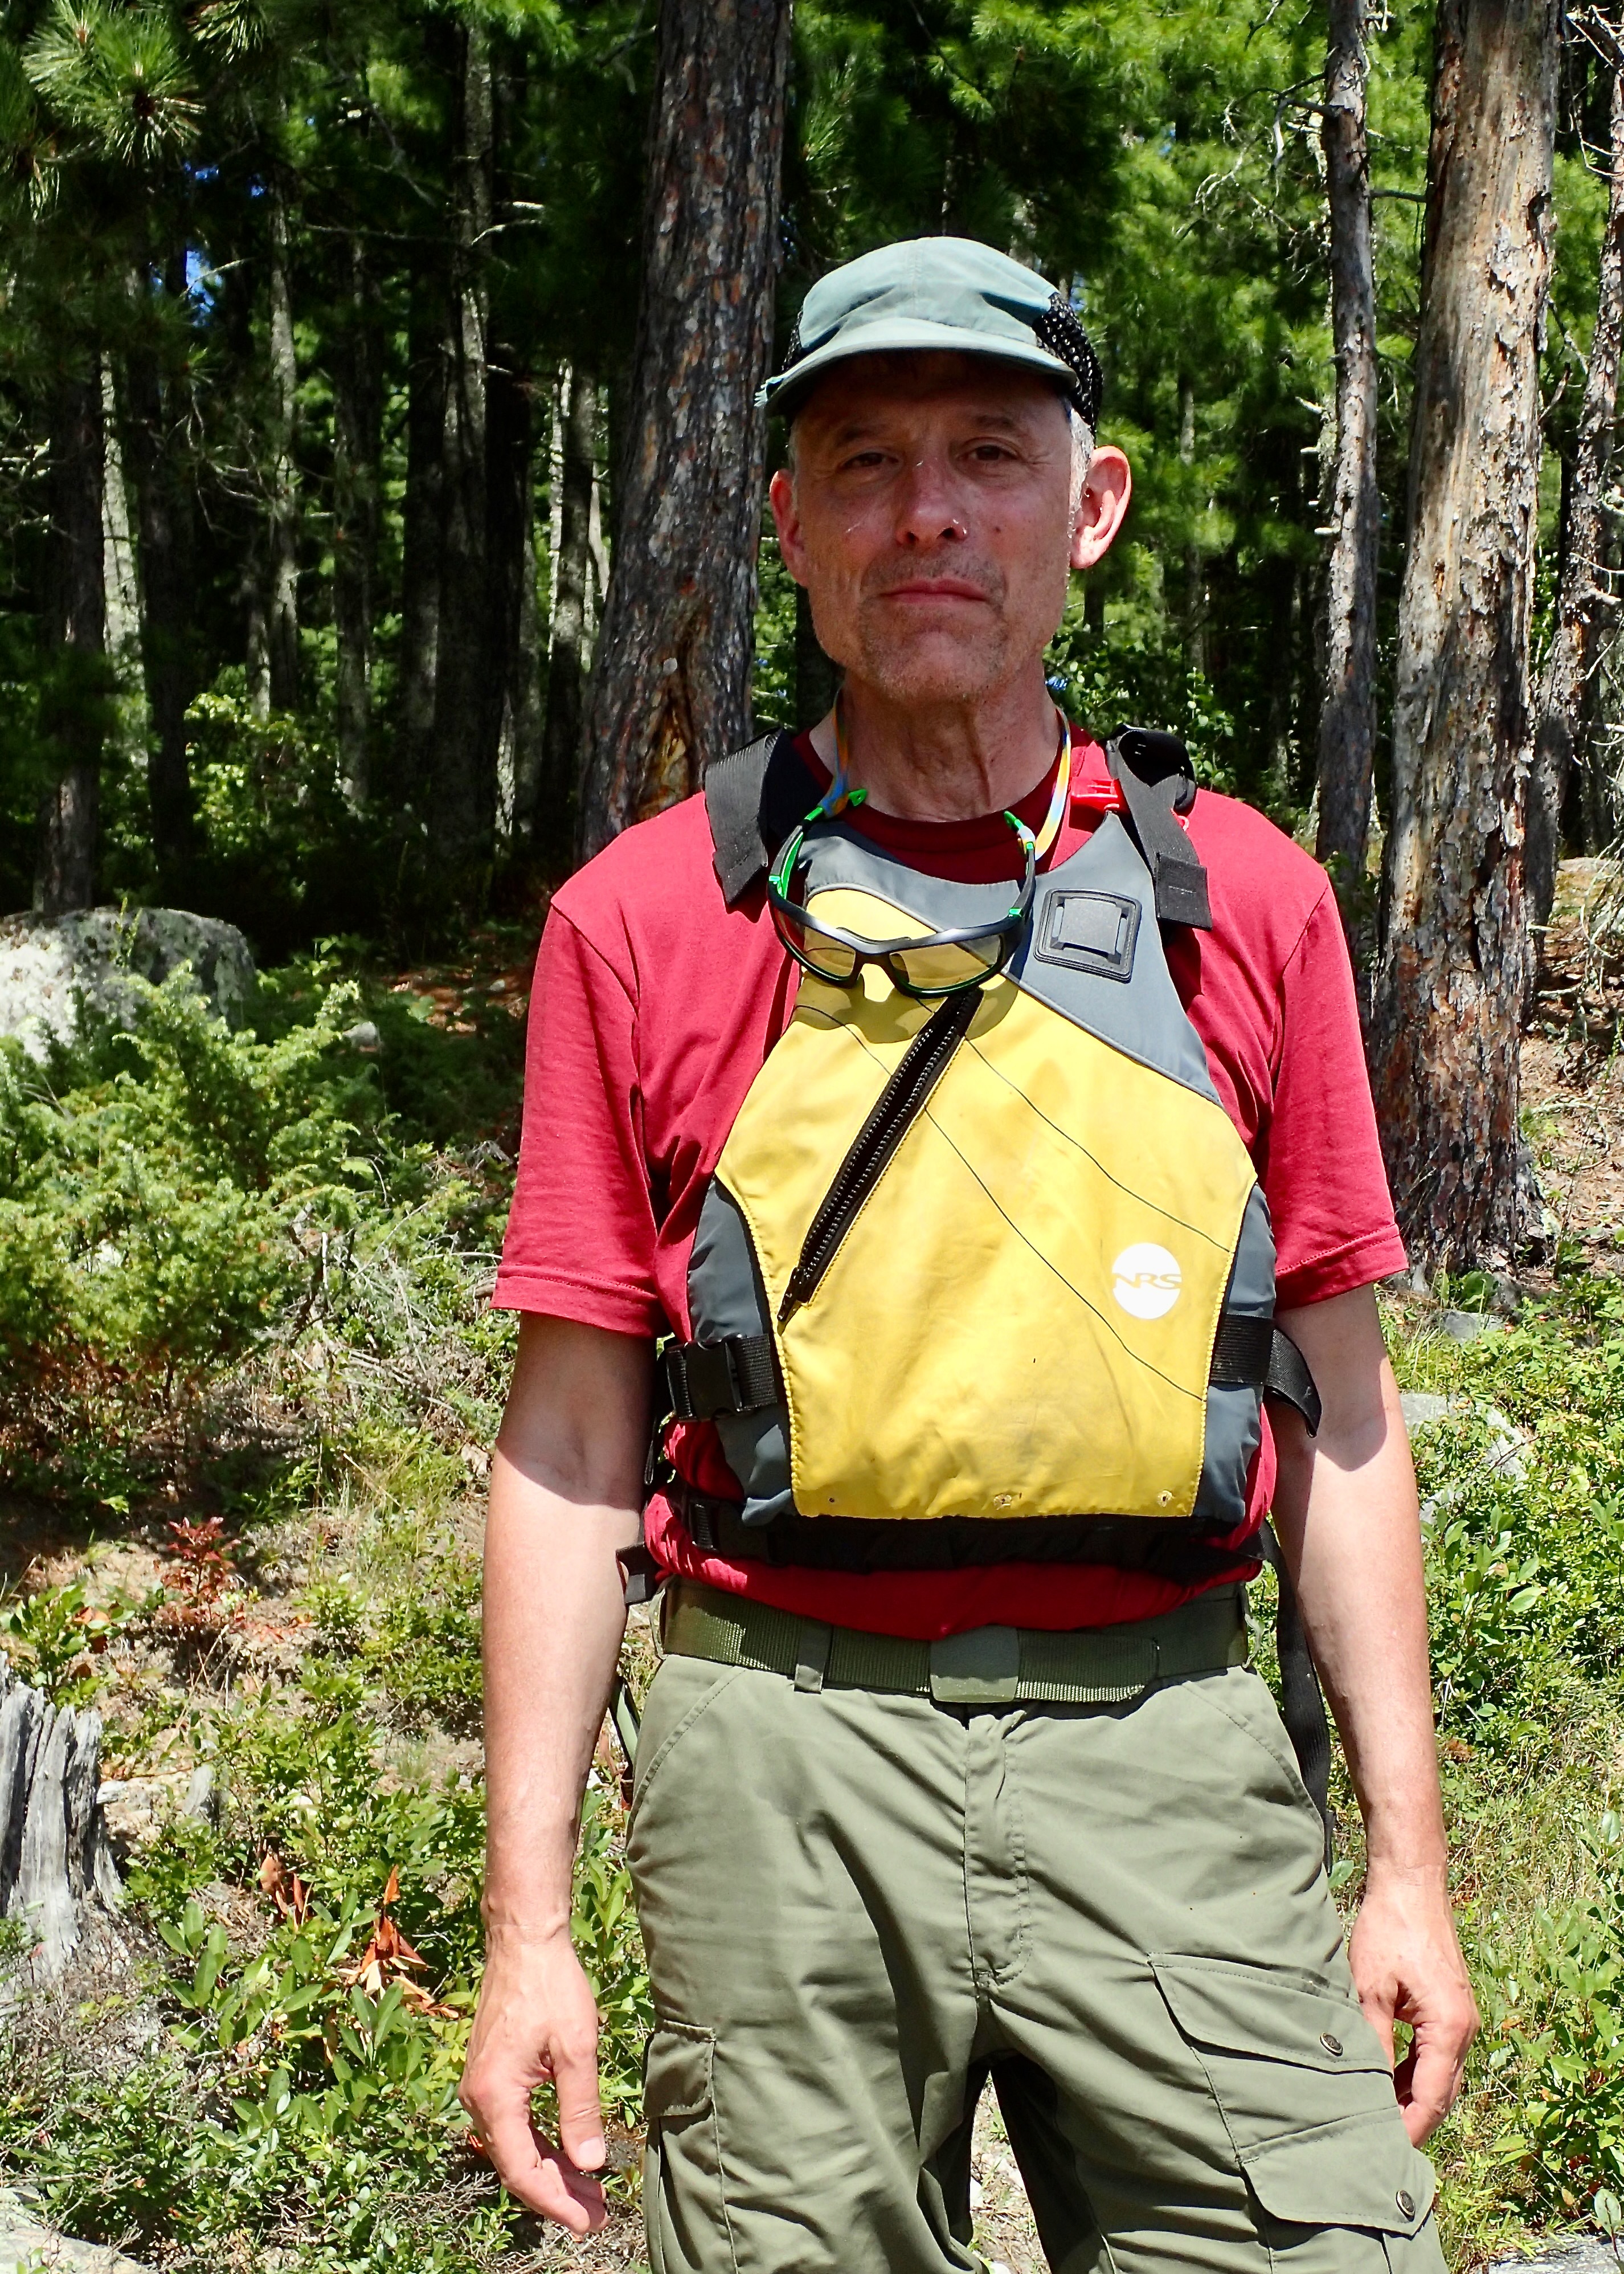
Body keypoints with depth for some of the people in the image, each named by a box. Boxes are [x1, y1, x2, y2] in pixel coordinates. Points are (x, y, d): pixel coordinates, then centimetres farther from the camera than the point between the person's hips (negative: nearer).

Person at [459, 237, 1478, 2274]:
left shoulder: (1246, 899, 6)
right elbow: (571, 1441, 2)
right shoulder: (642, 919, 2)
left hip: (1167, 1751, 1)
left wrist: (1409, 1859, 6)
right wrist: (526, 1922, 0)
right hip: (785, 1767, -1)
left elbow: (1335, 1410, 9)